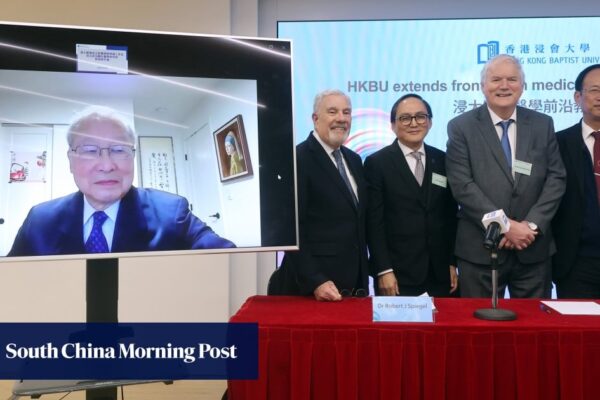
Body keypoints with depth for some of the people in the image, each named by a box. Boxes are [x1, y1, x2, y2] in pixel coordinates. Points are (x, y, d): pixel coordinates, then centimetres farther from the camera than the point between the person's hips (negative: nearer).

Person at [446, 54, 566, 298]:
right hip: (480, 250, -3)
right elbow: (462, 186, -10)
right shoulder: (461, 127, -2)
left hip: (534, 247, 3)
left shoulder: (542, 125, 8)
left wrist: (532, 225, -9)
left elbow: (556, 178, 4)